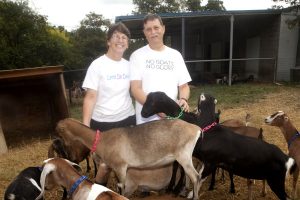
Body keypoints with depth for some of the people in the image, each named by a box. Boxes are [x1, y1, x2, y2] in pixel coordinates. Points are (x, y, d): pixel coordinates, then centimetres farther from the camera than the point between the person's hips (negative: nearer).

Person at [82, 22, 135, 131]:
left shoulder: (129, 65, 5)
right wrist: (85, 127, -19)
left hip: (127, 119, 4)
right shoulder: (97, 65, -9)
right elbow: (90, 97, -12)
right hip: (102, 122, -4)